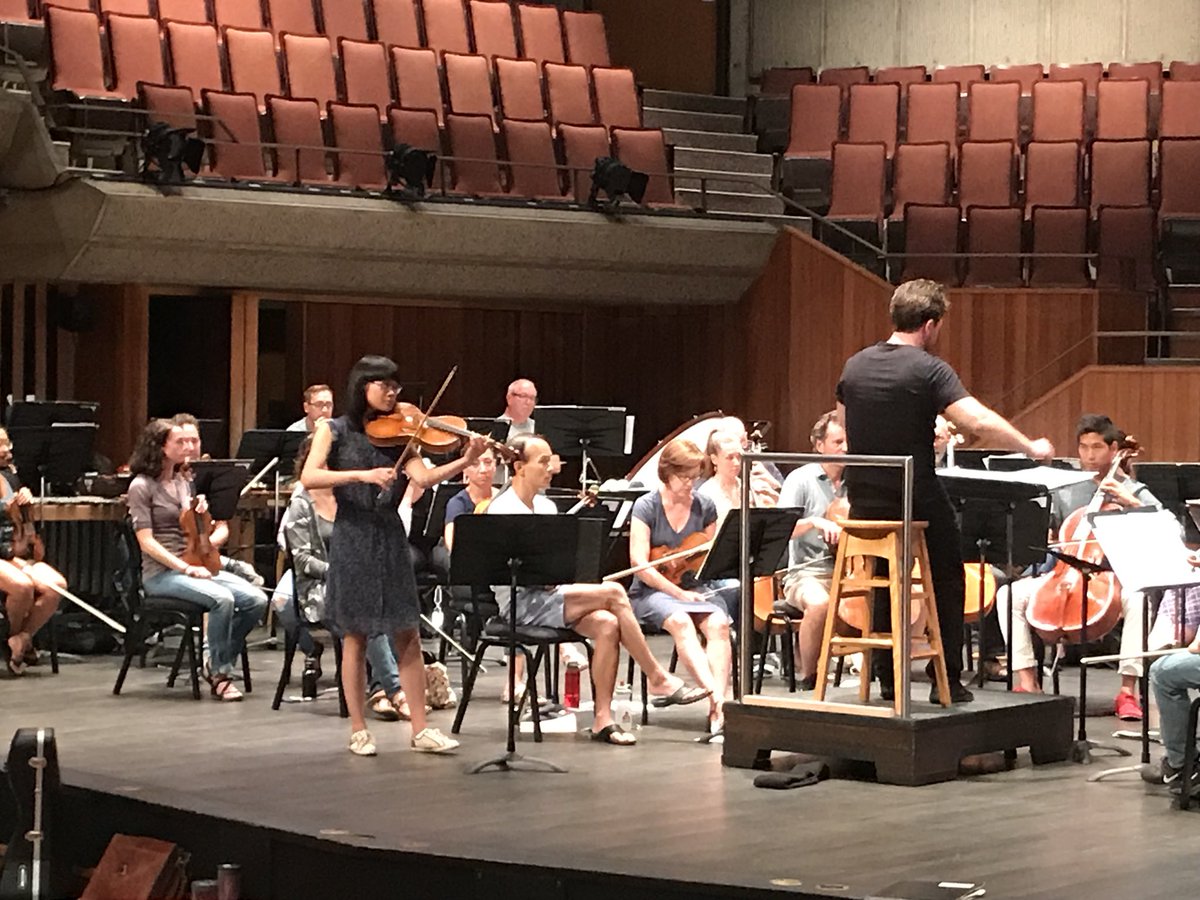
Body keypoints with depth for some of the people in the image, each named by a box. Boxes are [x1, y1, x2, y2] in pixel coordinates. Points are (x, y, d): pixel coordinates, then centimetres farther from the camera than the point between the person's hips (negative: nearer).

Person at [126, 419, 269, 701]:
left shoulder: (182, 481, 16)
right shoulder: (142, 486, -6)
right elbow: (146, 542, -13)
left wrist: (201, 508, -2)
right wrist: (186, 568, -21)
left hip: (194, 564, 7)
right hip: (161, 573, -7)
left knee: (256, 599, -14)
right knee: (222, 598, -32)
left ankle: (217, 665, -1)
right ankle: (220, 675, -17)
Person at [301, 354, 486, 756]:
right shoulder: (333, 430, 1)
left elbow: (423, 478, -6)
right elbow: (309, 477, -14)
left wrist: (466, 461, -22)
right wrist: (361, 475, -26)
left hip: (391, 541, 3)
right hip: (351, 540, -3)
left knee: (407, 635, 1)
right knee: (355, 635, 2)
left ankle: (420, 729, 4)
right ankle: (358, 730, 10)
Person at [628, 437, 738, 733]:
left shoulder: (704, 507, 7)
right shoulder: (646, 507, -4)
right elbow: (640, 564, -11)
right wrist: (679, 593, -19)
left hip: (696, 587, 3)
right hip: (653, 591, -3)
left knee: (718, 624, -30)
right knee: (680, 622, -36)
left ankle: (718, 707, -41)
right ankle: (714, 695, -47)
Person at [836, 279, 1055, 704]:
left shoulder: (855, 365, 3)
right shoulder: (929, 370, -15)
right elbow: (980, 421, -26)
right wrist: (1031, 448, -15)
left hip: (865, 500, 5)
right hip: (918, 501, -5)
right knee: (947, 578, 13)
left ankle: (887, 678, 19)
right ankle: (946, 680, 11)